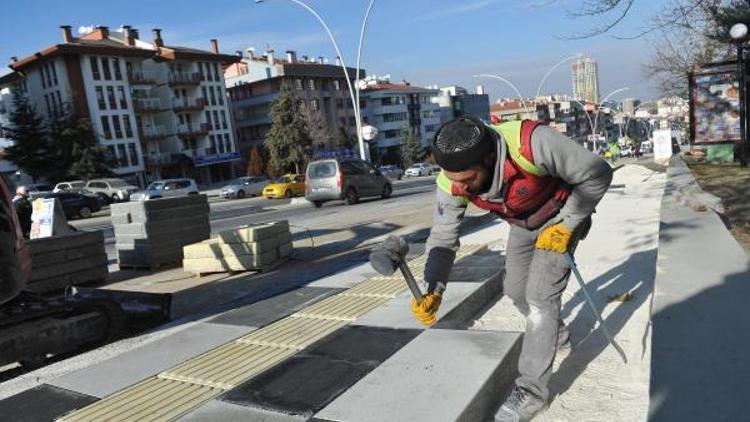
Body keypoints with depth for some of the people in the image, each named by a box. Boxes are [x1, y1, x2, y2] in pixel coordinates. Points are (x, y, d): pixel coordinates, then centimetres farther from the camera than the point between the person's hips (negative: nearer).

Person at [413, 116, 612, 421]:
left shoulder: (532, 143, -43)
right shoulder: (452, 182, -27)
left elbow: (597, 174, -28)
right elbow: (443, 238, -17)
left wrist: (565, 226, -26)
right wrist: (434, 290, -30)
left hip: (561, 218, -5)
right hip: (522, 224, 6)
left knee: (540, 296, -12)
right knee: (514, 289, 15)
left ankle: (532, 389, 3)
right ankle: (556, 334, 45)